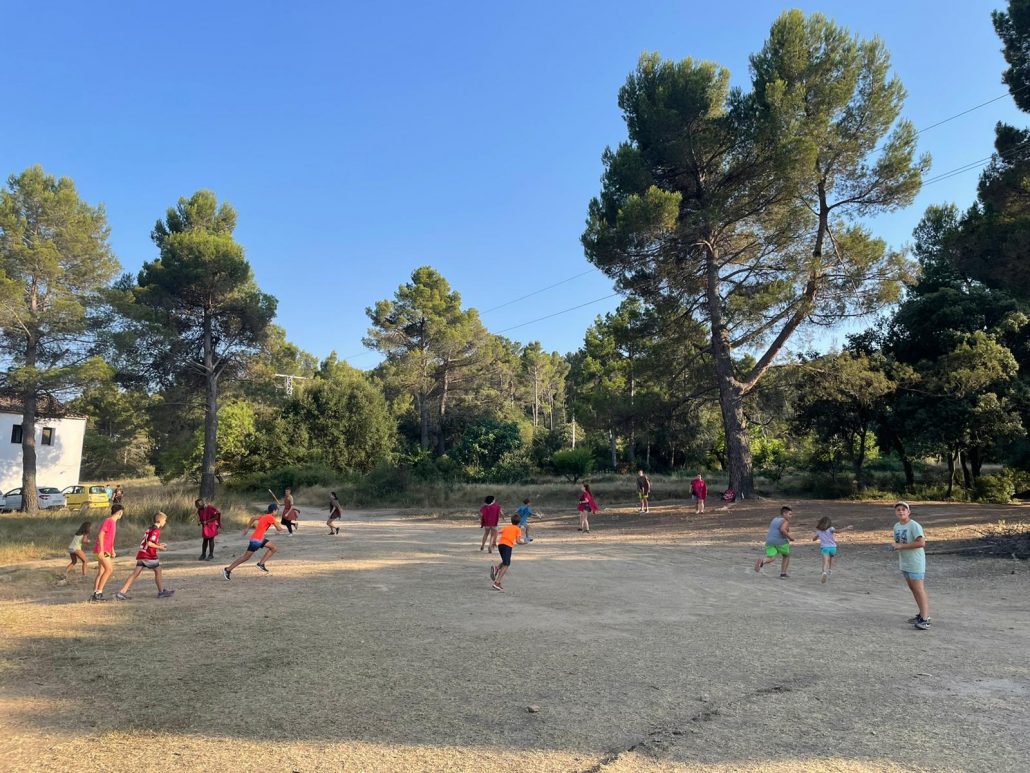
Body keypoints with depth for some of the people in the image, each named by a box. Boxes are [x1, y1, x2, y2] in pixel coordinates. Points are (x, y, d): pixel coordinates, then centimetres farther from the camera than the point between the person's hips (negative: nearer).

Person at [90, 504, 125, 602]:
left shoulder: (113, 522, 16)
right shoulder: (108, 521, -13)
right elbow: (100, 535, -20)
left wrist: (112, 550, 25)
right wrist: (101, 550, -24)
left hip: (106, 551, 10)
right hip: (101, 551, -10)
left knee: (101, 572, 8)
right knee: (109, 569, -15)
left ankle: (95, 595, 9)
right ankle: (99, 592, -13)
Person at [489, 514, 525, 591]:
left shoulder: (506, 527, 27)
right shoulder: (518, 529, 14)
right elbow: (518, 541, 3)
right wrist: (524, 543, 20)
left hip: (500, 544, 5)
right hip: (508, 545, -5)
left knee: (505, 563, 24)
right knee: (506, 565, -3)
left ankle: (496, 569, -4)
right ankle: (497, 583, -15)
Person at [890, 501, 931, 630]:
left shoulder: (914, 526, -16)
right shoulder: (896, 526, 8)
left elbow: (921, 543, -26)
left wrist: (901, 546, -25)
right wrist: (894, 545, -7)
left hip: (915, 563, -8)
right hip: (904, 563, 8)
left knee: (919, 589, -8)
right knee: (913, 589, 15)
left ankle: (925, 619, -6)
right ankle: (923, 614, 28)